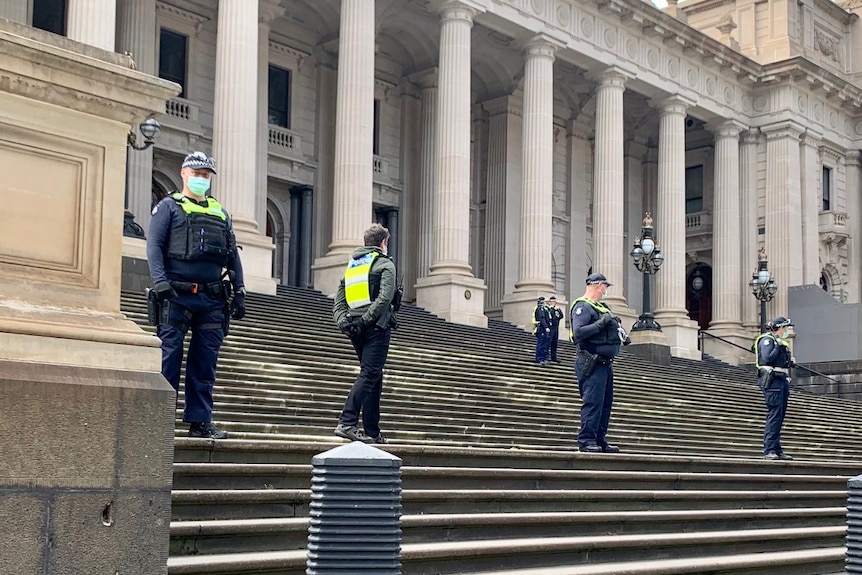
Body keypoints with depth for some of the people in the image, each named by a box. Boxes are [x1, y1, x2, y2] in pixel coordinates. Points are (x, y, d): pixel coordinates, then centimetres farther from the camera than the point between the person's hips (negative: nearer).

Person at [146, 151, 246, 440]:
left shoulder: (220, 213, 20)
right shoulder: (169, 206, 7)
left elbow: (233, 254, 19)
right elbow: (154, 245, -3)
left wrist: (239, 291, 9)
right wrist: (160, 283, -16)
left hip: (212, 299, 5)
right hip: (177, 296, -4)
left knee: (205, 361, 6)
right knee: (170, 356, -4)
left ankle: (200, 421, 11)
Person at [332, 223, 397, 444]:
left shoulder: (351, 266, 22)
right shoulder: (385, 264, 0)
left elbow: (338, 301, 13)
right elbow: (385, 298, -17)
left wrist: (342, 321, 0)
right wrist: (367, 319, -17)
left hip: (356, 329, 7)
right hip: (376, 327, -7)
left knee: (374, 378, 12)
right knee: (368, 374, -11)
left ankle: (373, 432, 10)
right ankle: (347, 423, -23)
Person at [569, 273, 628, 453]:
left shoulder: (600, 307, 20)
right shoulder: (583, 307, -10)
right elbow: (578, 332, -23)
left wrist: (621, 334, 13)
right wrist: (600, 324, -23)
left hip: (605, 363, 10)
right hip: (592, 364, -10)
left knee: (606, 403, 12)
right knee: (593, 403, -12)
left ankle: (600, 441, 18)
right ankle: (586, 441, -9)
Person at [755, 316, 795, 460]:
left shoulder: (781, 342, 22)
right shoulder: (767, 340, -7)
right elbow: (767, 359, -19)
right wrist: (778, 346, -15)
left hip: (782, 380, 10)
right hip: (772, 381, -9)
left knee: (779, 417, 8)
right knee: (774, 415, -13)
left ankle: (777, 450, 11)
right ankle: (769, 450, -13)